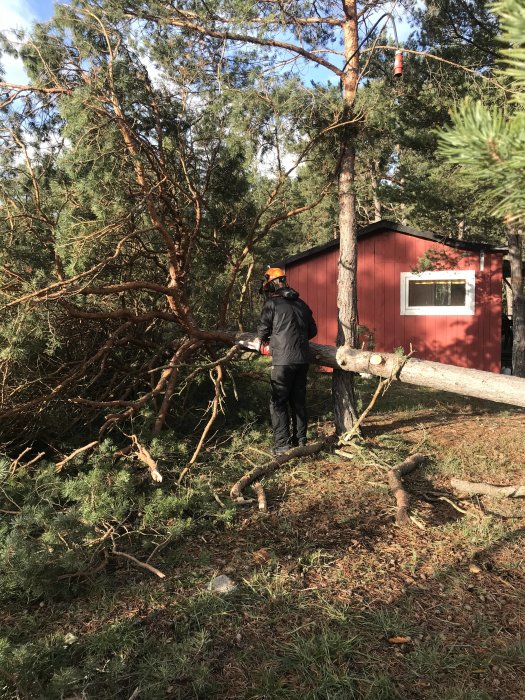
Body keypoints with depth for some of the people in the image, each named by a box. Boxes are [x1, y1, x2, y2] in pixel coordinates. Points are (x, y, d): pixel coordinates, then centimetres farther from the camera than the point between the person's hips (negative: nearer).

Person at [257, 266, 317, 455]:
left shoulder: (272, 304, -5)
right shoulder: (301, 304, 13)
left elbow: (263, 330, 2)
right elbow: (312, 330, 18)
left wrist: (263, 340, 24)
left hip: (283, 361, -6)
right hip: (302, 359, 6)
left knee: (279, 403, 1)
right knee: (299, 401, 15)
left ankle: (282, 445, -1)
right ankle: (300, 440, 21)